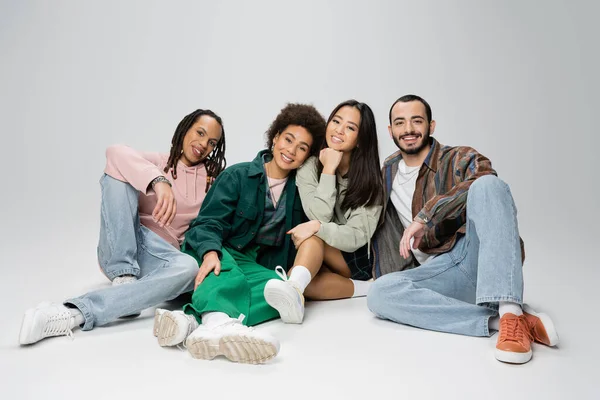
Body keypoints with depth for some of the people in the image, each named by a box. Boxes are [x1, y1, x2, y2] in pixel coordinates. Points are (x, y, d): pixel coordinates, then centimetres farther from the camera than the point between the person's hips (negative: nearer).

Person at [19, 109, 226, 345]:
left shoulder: (211, 180, 13)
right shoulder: (156, 163, 7)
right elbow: (115, 152, -15)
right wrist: (159, 181, -33)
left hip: (156, 254, 1)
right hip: (119, 250, 0)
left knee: (188, 267, -36)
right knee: (118, 172, -20)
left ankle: (73, 314, -41)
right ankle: (124, 275, -28)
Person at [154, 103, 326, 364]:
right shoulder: (238, 175, 0)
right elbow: (209, 222, -11)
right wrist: (210, 252, -31)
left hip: (256, 265, 2)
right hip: (219, 255, -2)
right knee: (224, 265, -37)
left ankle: (193, 320, -51)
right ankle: (217, 321, -69)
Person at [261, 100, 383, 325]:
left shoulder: (370, 179, -8)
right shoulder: (309, 168, -3)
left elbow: (358, 236, -17)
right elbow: (319, 216, -17)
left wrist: (317, 227, -33)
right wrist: (329, 169, -20)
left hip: (358, 260, -2)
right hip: (318, 258, 3)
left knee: (313, 237, -33)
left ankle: (293, 290, -57)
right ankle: (363, 288, -26)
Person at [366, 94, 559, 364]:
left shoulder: (459, 158, 6)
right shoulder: (387, 173, 21)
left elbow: (484, 181, -18)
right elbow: (382, 230, 27)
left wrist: (425, 215, -25)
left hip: (479, 257, -2)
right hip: (439, 271, 3)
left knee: (487, 185, -30)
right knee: (379, 293, -28)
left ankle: (510, 313, -42)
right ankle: (497, 321, -31)